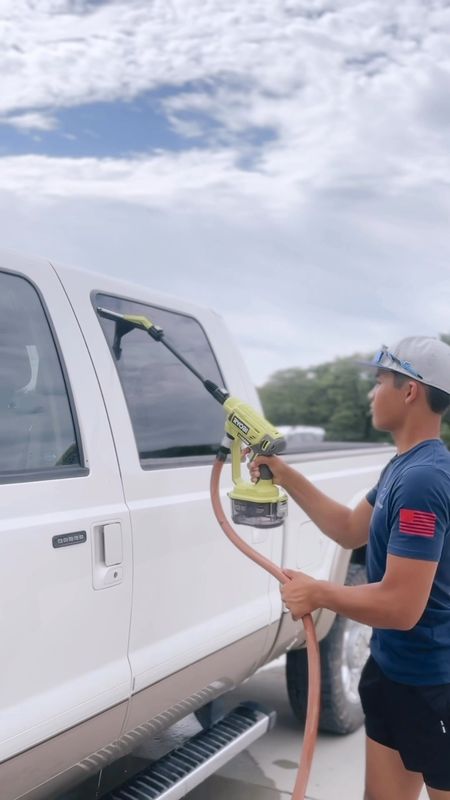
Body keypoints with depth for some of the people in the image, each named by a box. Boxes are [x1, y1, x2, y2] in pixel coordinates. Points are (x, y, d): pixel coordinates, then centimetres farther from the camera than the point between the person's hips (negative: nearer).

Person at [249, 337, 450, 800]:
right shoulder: (403, 466, 6)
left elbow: (401, 606, -30)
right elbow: (350, 530, 16)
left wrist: (317, 593, -15)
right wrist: (285, 476, 9)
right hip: (391, 668, 9)